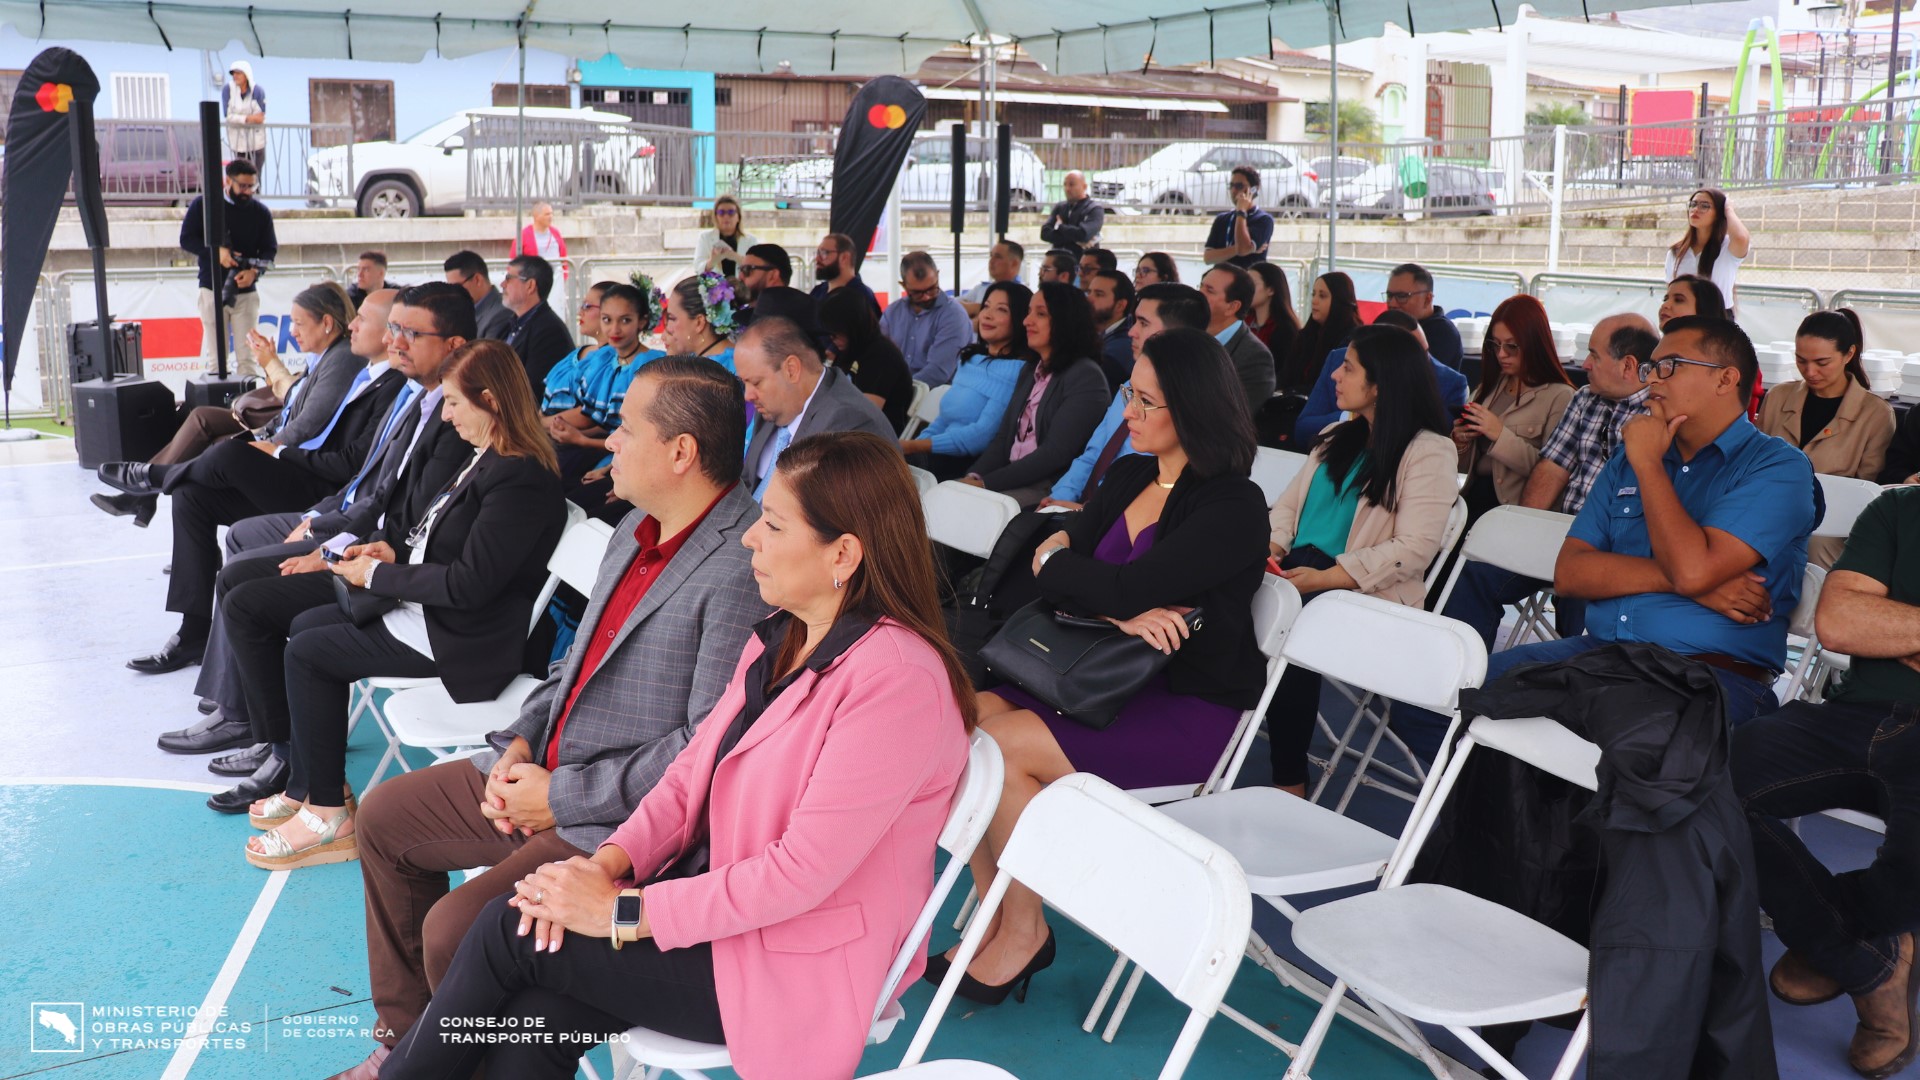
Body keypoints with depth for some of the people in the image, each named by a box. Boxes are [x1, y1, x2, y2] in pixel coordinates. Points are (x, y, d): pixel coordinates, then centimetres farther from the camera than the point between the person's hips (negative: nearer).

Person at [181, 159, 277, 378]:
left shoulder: (260, 212, 4)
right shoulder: (202, 204, 0)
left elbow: (270, 249, 6)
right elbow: (186, 239, 0)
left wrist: (254, 270, -14)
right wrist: (216, 251, -17)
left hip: (246, 291, 1)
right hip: (212, 289, -1)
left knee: (247, 357, -2)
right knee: (215, 358, 2)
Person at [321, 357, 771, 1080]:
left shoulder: (741, 570, -24)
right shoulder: (636, 532, 8)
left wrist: (564, 797, -18)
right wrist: (521, 742, 1)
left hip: (622, 822, -10)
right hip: (544, 771, 10)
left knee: (455, 929, -23)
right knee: (384, 816, 18)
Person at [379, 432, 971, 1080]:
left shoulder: (899, 679, -24)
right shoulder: (781, 640, 7)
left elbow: (802, 871, -25)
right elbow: (694, 768, 9)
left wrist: (623, 913, -20)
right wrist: (611, 860, -8)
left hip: (791, 968, -7)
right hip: (709, 891, 8)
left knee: (509, 931, -7)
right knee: (532, 1027, -12)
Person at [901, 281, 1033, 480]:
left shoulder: (1017, 370, -11)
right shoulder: (970, 358, 17)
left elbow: (983, 435, -19)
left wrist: (915, 447, -17)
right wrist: (909, 446, 3)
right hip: (945, 457, 8)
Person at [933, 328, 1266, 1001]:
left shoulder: (1233, 508, -13)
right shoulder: (1129, 478, 11)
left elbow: (1128, 588, -23)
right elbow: (1047, 571, 1)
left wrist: (1054, 561, -4)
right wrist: (1118, 616, -18)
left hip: (1189, 711, -7)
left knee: (997, 745, -23)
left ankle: (1023, 933, -3)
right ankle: (996, 923, -7)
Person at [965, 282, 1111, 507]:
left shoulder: (1086, 376, -9)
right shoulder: (1030, 370, 18)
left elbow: (1055, 453, -17)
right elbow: (1004, 437, 13)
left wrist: (987, 483, -19)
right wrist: (974, 476, -7)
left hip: (1051, 489, -7)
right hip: (1015, 479, 7)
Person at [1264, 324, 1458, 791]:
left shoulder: (1427, 453, -3)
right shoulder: (1336, 439, 23)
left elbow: (1413, 549, -13)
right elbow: (1289, 504, 20)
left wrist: (1327, 578, -20)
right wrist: (1272, 547, -4)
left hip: (1365, 592, -6)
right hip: (1297, 569, 6)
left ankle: (1290, 781, -20)